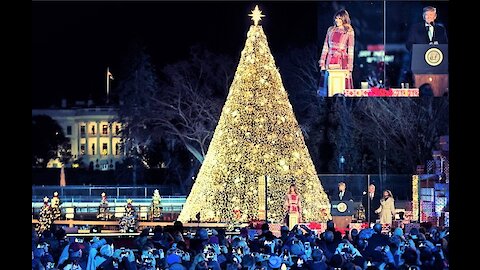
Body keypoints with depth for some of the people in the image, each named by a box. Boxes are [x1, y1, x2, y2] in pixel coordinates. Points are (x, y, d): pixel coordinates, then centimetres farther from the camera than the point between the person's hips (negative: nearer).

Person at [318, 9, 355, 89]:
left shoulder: (349, 32, 1)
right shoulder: (331, 29, 11)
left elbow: (350, 50, -2)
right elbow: (325, 47, 12)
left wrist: (349, 68, -7)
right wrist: (322, 63, 6)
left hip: (342, 62, -3)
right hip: (330, 61, 3)